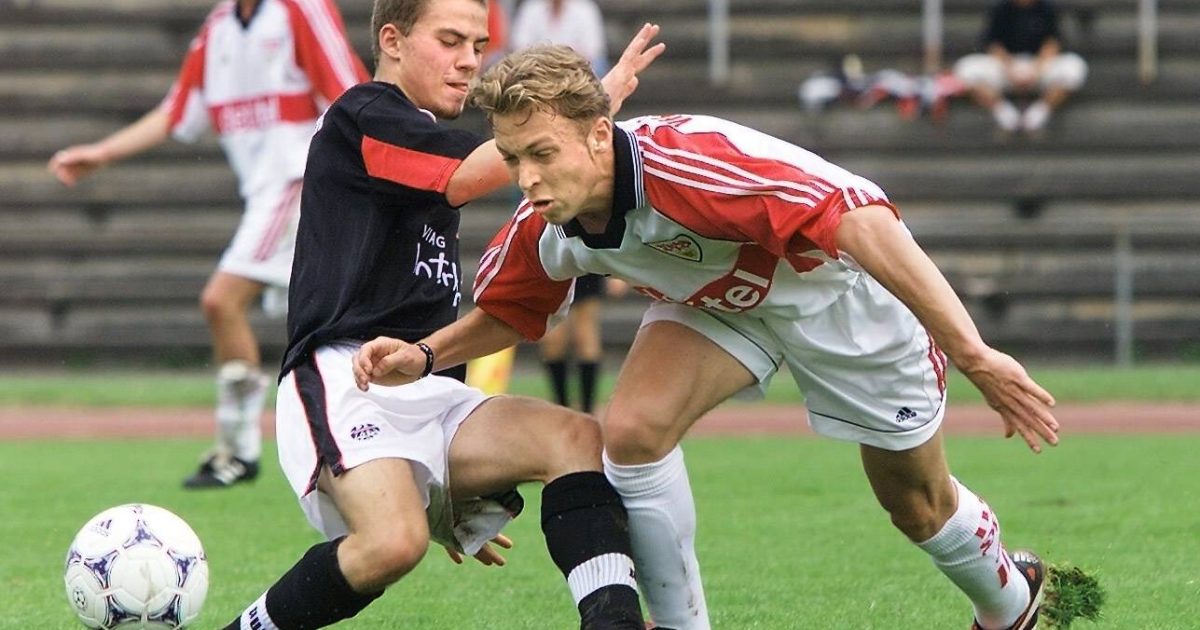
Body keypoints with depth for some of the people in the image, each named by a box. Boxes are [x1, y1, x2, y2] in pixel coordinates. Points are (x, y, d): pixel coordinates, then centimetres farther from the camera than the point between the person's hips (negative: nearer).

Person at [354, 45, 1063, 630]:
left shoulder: (686, 165, -43)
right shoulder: (544, 233, -21)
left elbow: (861, 220, -46)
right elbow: (505, 312, 3)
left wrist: (974, 355, -49)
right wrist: (422, 355, -19)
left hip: (842, 286, -5)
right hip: (720, 300, 5)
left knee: (918, 503, 9)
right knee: (633, 427, -21)